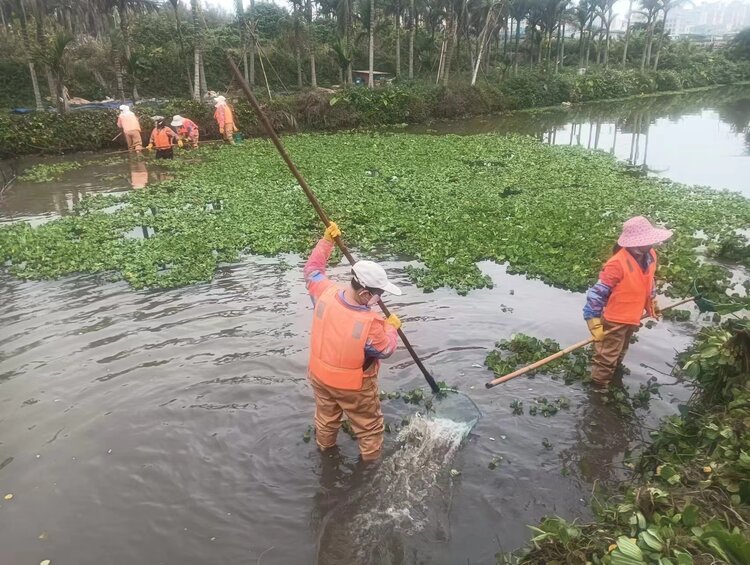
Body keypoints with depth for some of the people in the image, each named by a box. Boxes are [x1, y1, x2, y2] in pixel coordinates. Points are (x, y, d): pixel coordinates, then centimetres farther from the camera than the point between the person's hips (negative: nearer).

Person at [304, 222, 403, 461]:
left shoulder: (325, 292, -24)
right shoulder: (371, 323, -36)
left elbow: (313, 269, -2)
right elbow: (385, 350, -16)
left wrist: (326, 240, 4)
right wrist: (391, 327, 1)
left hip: (319, 376, 6)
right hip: (354, 387, -6)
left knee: (326, 417, 32)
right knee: (369, 426, 22)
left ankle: (325, 448, 58)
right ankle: (371, 460, 42)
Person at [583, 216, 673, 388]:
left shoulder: (649, 256, -4)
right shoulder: (618, 263, -30)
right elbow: (598, 292, -27)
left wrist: (653, 305, 25)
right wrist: (594, 321, -27)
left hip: (632, 318, 8)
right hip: (614, 319, -8)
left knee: (618, 355, 27)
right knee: (606, 357, 2)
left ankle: (610, 381, 48)